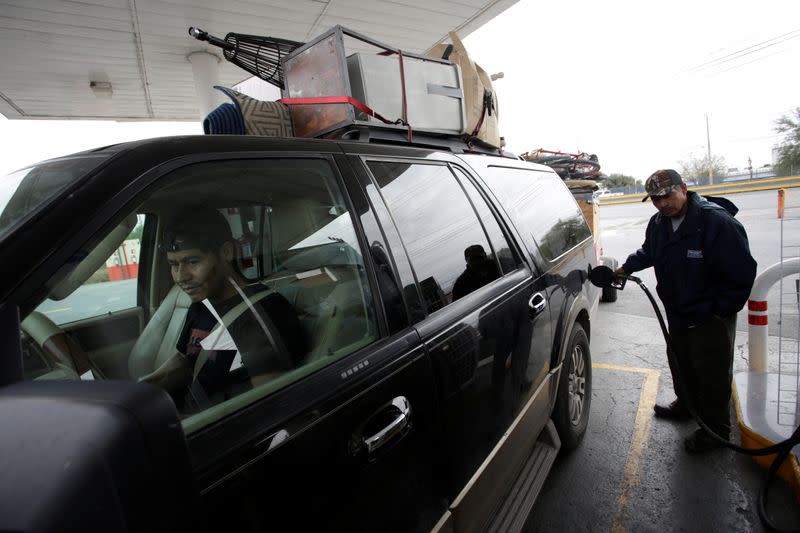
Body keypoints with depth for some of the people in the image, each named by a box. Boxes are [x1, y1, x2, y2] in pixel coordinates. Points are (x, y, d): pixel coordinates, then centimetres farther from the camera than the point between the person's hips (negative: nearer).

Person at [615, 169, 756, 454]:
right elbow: (647, 253, 21)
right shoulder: (658, 223, 0)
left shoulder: (718, 223, -24)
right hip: (677, 313, 7)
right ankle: (687, 404, 48)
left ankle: (715, 429, 28)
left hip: (711, 319, -7)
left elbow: (742, 273, -21)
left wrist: (719, 309, -18)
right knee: (681, 364, 24)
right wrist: (626, 268, 9)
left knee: (713, 374, 7)